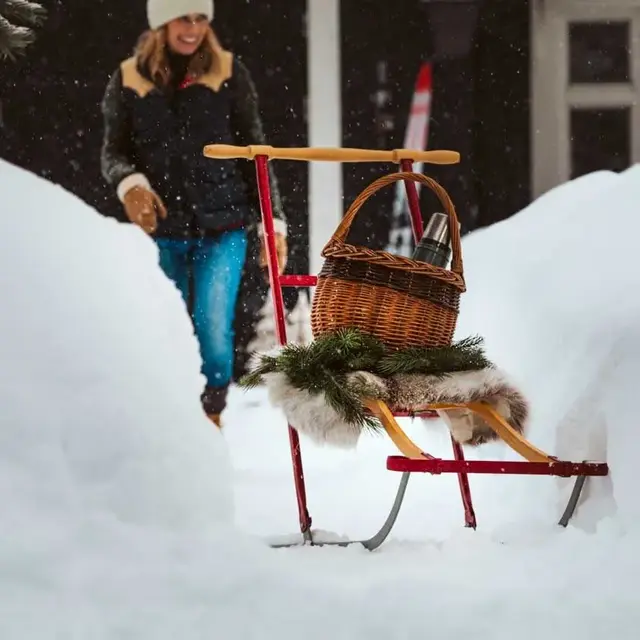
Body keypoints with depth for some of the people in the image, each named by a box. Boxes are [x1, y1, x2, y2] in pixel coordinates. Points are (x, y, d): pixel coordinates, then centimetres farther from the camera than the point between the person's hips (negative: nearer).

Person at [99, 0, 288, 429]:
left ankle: (211, 417, 3)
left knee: (213, 326, -15)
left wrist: (273, 223, 1)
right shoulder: (129, 80, 3)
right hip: (160, 231, 1)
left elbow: (255, 154, 5)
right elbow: (113, 152, 5)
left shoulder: (230, 74, 2)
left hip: (222, 227, -1)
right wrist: (130, 184, -17)